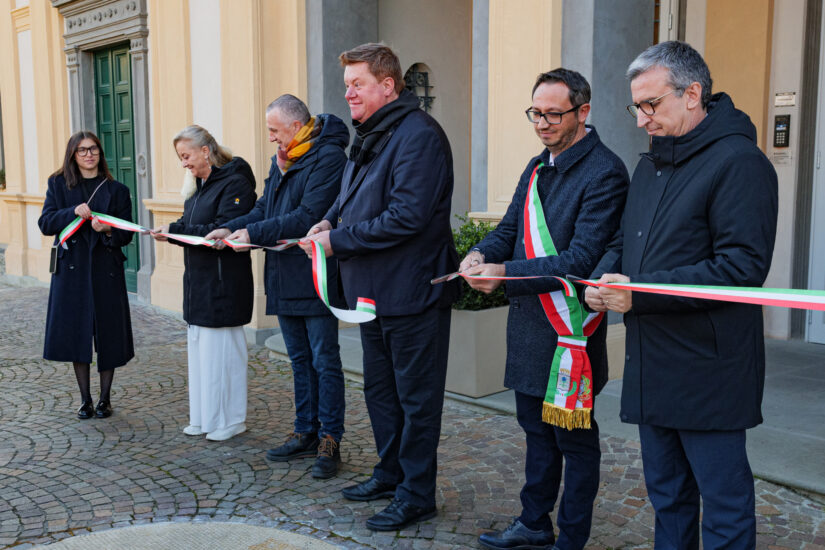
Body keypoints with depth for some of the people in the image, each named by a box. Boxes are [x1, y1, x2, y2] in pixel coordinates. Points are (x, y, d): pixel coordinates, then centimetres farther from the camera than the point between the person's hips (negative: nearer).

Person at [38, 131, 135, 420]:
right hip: (71, 269, 1)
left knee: (107, 334, 2)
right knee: (76, 333, 4)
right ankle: (85, 399, 17)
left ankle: (105, 398, 17)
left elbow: (127, 234, 3)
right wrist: (73, 212, -17)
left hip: (106, 270, 0)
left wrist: (109, 230, -17)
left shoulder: (117, 190, 5)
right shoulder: (59, 185, 7)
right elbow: (45, 223, -2)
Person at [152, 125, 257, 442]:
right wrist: (171, 232, -4)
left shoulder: (234, 183, -13)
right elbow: (197, 229, 15)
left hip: (223, 285, -9)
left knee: (221, 348, -2)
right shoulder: (202, 186, 16)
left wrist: (175, 231, -20)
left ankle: (229, 421, 10)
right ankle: (204, 418, 23)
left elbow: (222, 233, -21)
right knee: (200, 347, 13)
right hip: (198, 282, 9)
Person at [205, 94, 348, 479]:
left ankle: (330, 440, 7)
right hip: (284, 279, 9)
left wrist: (254, 233, -20)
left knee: (325, 361, -1)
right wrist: (231, 229, -1)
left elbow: (308, 217, -22)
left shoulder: (328, 156, -14)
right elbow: (263, 210, 16)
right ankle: (306, 433, 25)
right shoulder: (281, 160, 15)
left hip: (315, 279, -9)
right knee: (300, 360, 15)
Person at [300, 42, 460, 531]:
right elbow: (354, 199, 23)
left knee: (416, 398, 3)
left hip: (412, 292, -10)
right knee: (379, 389, 21)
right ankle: (390, 474, 37)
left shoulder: (418, 135, -18)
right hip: (374, 290, 10)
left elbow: (406, 217, -26)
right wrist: (331, 221, 2)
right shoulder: (371, 135, 14)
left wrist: (338, 240, -19)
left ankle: (417, 495, 16)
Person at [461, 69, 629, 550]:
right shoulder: (538, 167, 12)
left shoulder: (604, 172, -16)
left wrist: (506, 271, -26)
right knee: (536, 427, 20)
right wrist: (482, 254, -9)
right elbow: (511, 229, 14)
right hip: (529, 321, 9)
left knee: (574, 438, 6)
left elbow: (581, 259, -23)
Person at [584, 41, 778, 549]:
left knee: (725, 499, 4)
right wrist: (605, 277, 0)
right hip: (652, 366, 8)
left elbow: (742, 266, -20)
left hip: (707, 372, -8)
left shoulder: (738, 162, -13)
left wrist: (640, 292, -21)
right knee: (667, 495, 18)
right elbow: (625, 241, 23)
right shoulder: (652, 164, 15)